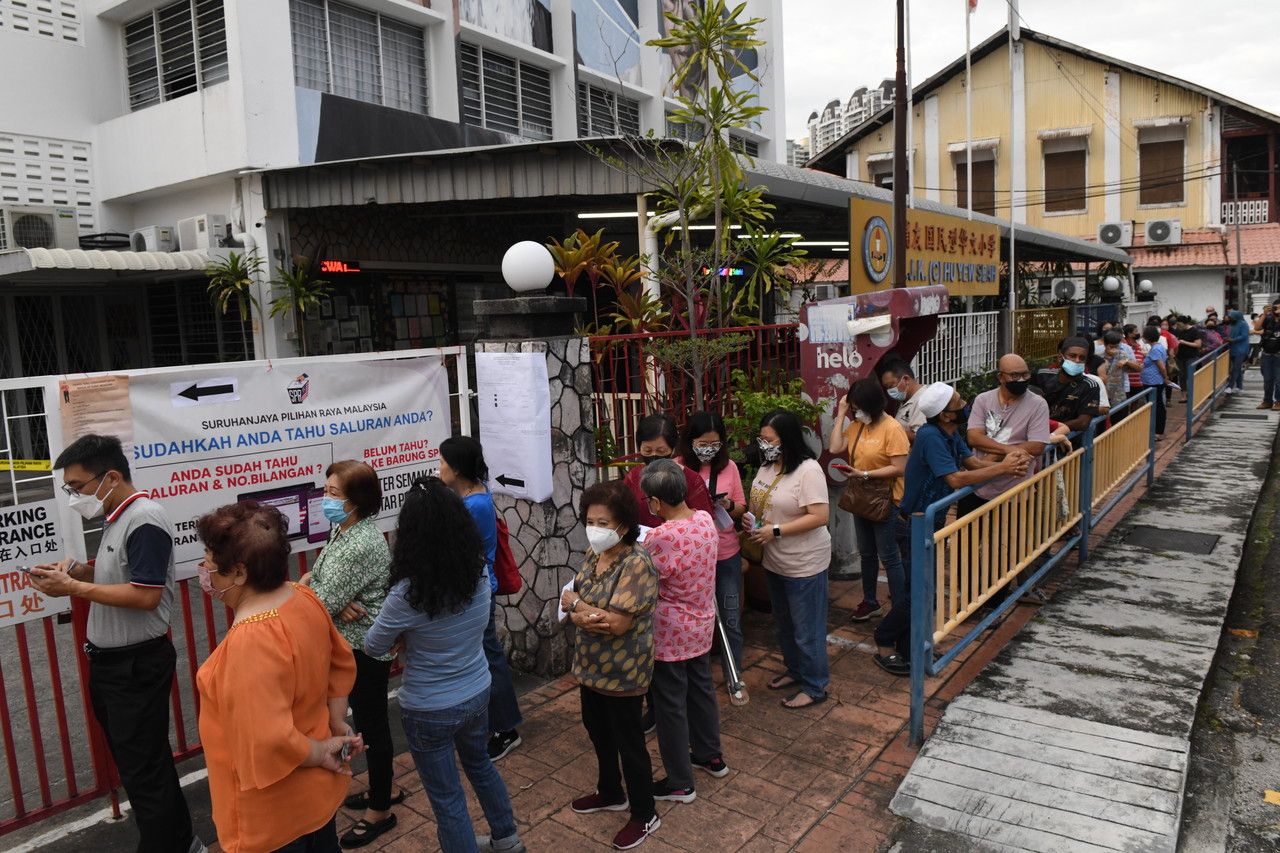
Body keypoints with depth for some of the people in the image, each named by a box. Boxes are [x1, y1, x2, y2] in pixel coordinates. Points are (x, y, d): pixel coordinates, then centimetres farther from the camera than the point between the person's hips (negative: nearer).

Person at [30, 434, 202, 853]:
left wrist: (73, 588, -20)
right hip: (110, 661, 10)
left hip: (137, 665, -10)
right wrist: (76, 569, 2)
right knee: (137, 760, 20)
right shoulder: (117, 519, 9)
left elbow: (146, 595, -25)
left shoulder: (145, 519, -21)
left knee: (143, 770, 2)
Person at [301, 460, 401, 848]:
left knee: (371, 725, 5)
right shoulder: (342, 532, 5)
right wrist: (336, 603, -15)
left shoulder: (361, 545, -26)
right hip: (351, 644, 9)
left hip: (366, 649, -9)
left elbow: (322, 602, -25)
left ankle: (380, 811, 22)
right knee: (366, 722, 22)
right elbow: (318, 577, 6)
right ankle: (382, 790, 39)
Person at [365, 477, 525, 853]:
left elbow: (373, 648, -11)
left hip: (429, 710, -6)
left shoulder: (407, 595, -28)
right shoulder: (479, 573, -13)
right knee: (480, 765, 30)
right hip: (477, 694, 6)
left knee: (447, 797, 13)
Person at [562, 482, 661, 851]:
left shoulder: (637, 564, -26)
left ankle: (644, 815, 27)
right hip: (591, 664, 9)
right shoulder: (593, 554, 1)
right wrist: (585, 618, -24)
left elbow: (617, 623, -29)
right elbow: (571, 600, -1)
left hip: (622, 672, -8)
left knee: (628, 742, 7)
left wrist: (577, 604, -16)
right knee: (597, 731, 24)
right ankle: (611, 793, 47)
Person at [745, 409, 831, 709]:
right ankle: (795, 670, 42)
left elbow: (819, 516, -25)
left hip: (804, 563, -8)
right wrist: (752, 521, -6)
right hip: (775, 561, 8)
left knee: (807, 628, 5)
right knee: (783, 624, 23)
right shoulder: (766, 466, 2)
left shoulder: (808, 470, -22)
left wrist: (775, 531, -25)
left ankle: (815, 687, 22)